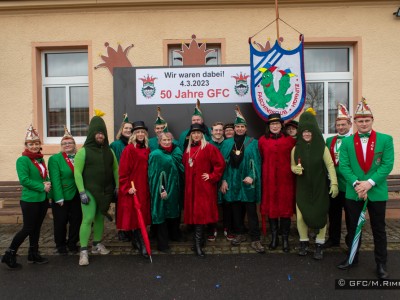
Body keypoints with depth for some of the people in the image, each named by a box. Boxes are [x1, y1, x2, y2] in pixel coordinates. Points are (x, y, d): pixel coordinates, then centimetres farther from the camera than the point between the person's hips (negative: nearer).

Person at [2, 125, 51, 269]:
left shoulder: (40, 159, 10)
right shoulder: (22, 160, -12)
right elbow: (24, 180, -20)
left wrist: (48, 183, -6)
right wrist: (42, 187, -20)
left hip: (43, 200, 7)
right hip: (30, 200, -7)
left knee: (36, 228, 15)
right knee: (28, 229, -1)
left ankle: (33, 254, 28)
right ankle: (9, 255, 15)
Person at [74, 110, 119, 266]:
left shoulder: (109, 151, 9)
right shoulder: (84, 151, -4)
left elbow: (115, 169, 12)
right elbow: (77, 172, -7)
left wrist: (117, 186, 5)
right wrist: (82, 192, -12)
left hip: (105, 191, 4)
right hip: (89, 191, -4)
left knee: (100, 218, 12)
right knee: (88, 219, -9)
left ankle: (97, 244, 27)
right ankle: (83, 251, -2)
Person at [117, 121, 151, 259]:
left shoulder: (147, 150, 10)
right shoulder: (129, 149, -9)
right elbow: (123, 170, -13)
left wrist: (149, 186, 13)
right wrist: (127, 187, -17)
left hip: (144, 187, 7)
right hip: (133, 188, -7)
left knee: (142, 214, 12)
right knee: (135, 214, -4)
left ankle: (136, 239, 28)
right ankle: (142, 245, 0)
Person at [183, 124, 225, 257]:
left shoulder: (209, 147, -7)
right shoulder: (188, 149, 14)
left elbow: (220, 163, -10)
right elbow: (185, 166, 22)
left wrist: (212, 176, -11)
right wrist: (187, 178, 11)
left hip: (204, 185, -6)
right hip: (191, 185, 6)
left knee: (201, 212, -8)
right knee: (194, 211, 10)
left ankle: (198, 242, -3)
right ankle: (199, 238, 24)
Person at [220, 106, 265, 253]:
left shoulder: (253, 143, 2)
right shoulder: (227, 143, 8)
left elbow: (256, 162, -4)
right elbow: (224, 163, 6)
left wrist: (252, 176, -17)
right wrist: (224, 180, -1)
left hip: (247, 182, -2)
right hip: (233, 182, 3)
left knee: (251, 211, -1)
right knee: (236, 209, 11)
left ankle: (255, 240, 4)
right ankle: (240, 234, 27)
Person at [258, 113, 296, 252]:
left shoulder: (290, 140, 2)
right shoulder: (262, 140, 4)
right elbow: (261, 160, 6)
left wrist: (294, 171, -1)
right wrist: (262, 176, 2)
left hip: (285, 179, -1)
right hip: (269, 179, 1)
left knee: (285, 207, 4)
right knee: (271, 206, 7)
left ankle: (285, 238, 16)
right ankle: (274, 237, 21)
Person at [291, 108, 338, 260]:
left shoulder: (322, 147, -6)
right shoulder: (296, 148, 2)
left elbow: (330, 166, -7)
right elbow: (293, 166, 10)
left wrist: (334, 183, -14)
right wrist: (295, 169, -13)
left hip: (319, 187, -2)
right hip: (302, 188, 2)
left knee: (320, 216, 2)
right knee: (301, 216, 1)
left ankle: (319, 246, 18)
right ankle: (304, 243, 21)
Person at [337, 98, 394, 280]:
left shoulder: (385, 140, -2)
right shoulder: (347, 142, 2)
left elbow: (387, 165, -8)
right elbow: (343, 166, -3)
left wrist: (370, 182, -17)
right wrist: (356, 184, -16)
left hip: (377, 192, -1)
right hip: (353, 193, 1)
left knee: (379, 229, 9)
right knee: (353, 227, 13)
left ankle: (381, 263, 23)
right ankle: (352, 257, 29)